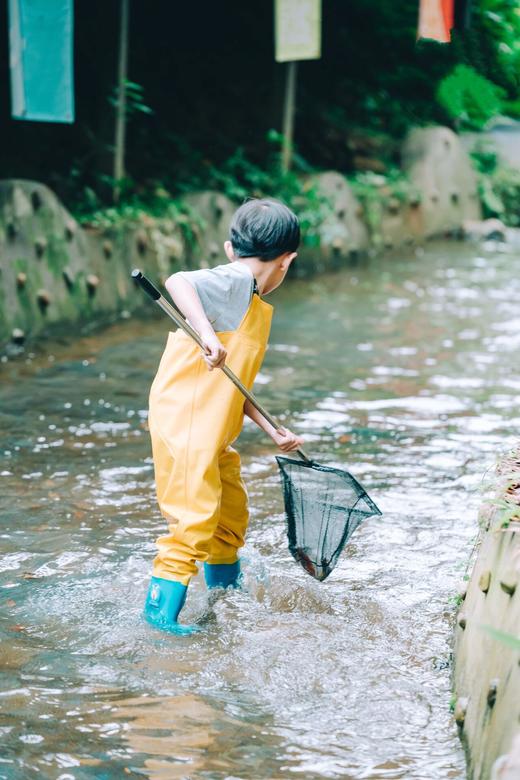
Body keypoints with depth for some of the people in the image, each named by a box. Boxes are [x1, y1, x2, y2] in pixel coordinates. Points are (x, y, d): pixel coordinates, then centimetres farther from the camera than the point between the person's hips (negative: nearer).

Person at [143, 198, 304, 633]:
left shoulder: (253, 307, 17)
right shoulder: (236, 281, -12)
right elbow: (178, 282, -31)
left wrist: (272, 431, 19)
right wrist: (207, 335, -42)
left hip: (214, 434, 10)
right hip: (184, 423, -10)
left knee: (231, 514, 22)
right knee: (195, 518, -9)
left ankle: (225, 601, 40)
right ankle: (161, 609, -2)